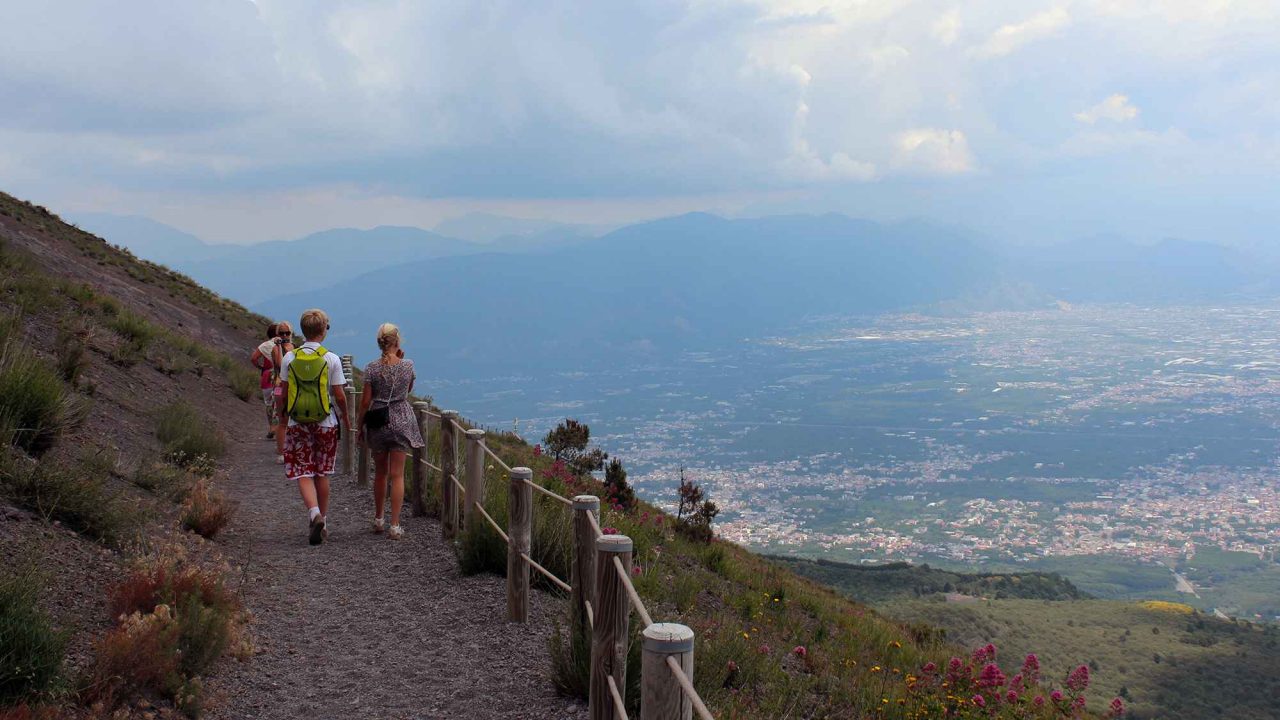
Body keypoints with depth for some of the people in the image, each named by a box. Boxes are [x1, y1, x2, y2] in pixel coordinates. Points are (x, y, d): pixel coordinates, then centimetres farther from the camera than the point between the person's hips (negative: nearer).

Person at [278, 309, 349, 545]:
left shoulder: (289, 358, -2)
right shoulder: (331, 359, -7)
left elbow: (283, 394, 2)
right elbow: (339, 396, -5)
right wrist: (344, 417, 12)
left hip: (297, 424, 0)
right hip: (326, 423, 0)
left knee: (303, 473, 1)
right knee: (322, 474, 12)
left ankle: (314, 512, -21)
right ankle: (322, 520, 21)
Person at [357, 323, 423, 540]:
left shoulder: (372, 368, -8)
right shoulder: (408, 365, -5)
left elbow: (365, 401, -5)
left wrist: (360, 426, 6)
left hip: (378, 423, 1)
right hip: (401, 421, 0)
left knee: (380, 472, 16)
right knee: (397, 475, 1)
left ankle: (378, 520, 28)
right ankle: (395, 526, -3)